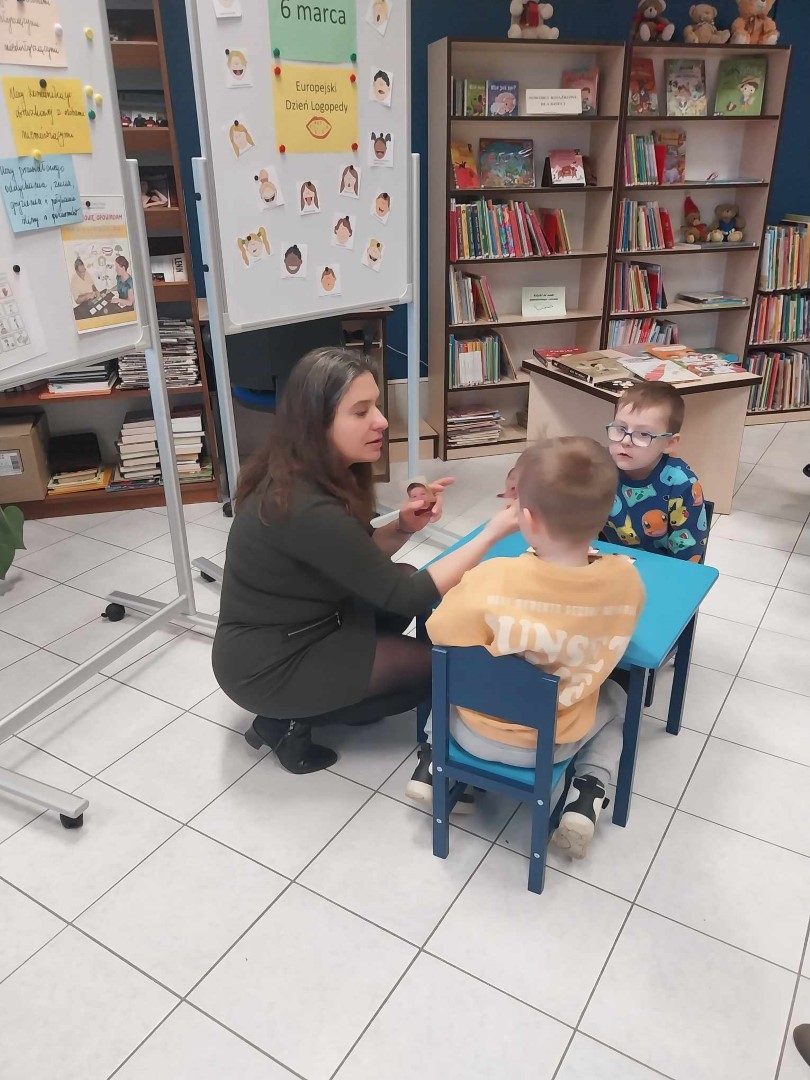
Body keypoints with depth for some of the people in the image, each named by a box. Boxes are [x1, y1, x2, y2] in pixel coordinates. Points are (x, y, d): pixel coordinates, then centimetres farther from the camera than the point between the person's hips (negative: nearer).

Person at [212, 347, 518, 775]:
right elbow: (403, 597, -23)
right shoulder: (306, 508, -31)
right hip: (267, 667, -8)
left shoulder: (313, 475, -3)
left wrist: (403, 527, -11)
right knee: (438, 665, 0)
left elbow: (359, 559, 9)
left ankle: (346, 688, 8)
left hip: (287, 633, 8)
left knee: (403, 578, 9)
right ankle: (291, 721, 2)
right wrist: (493, 531, -21)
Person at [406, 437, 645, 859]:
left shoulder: (492, 580, -32)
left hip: (478, 735, 0)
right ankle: (587, 796, 14)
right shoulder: (625, 581, -22)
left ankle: (433, 761, 21)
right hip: (556, 745, 1)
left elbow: (441, 638, -15)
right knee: (616, 700, 33)